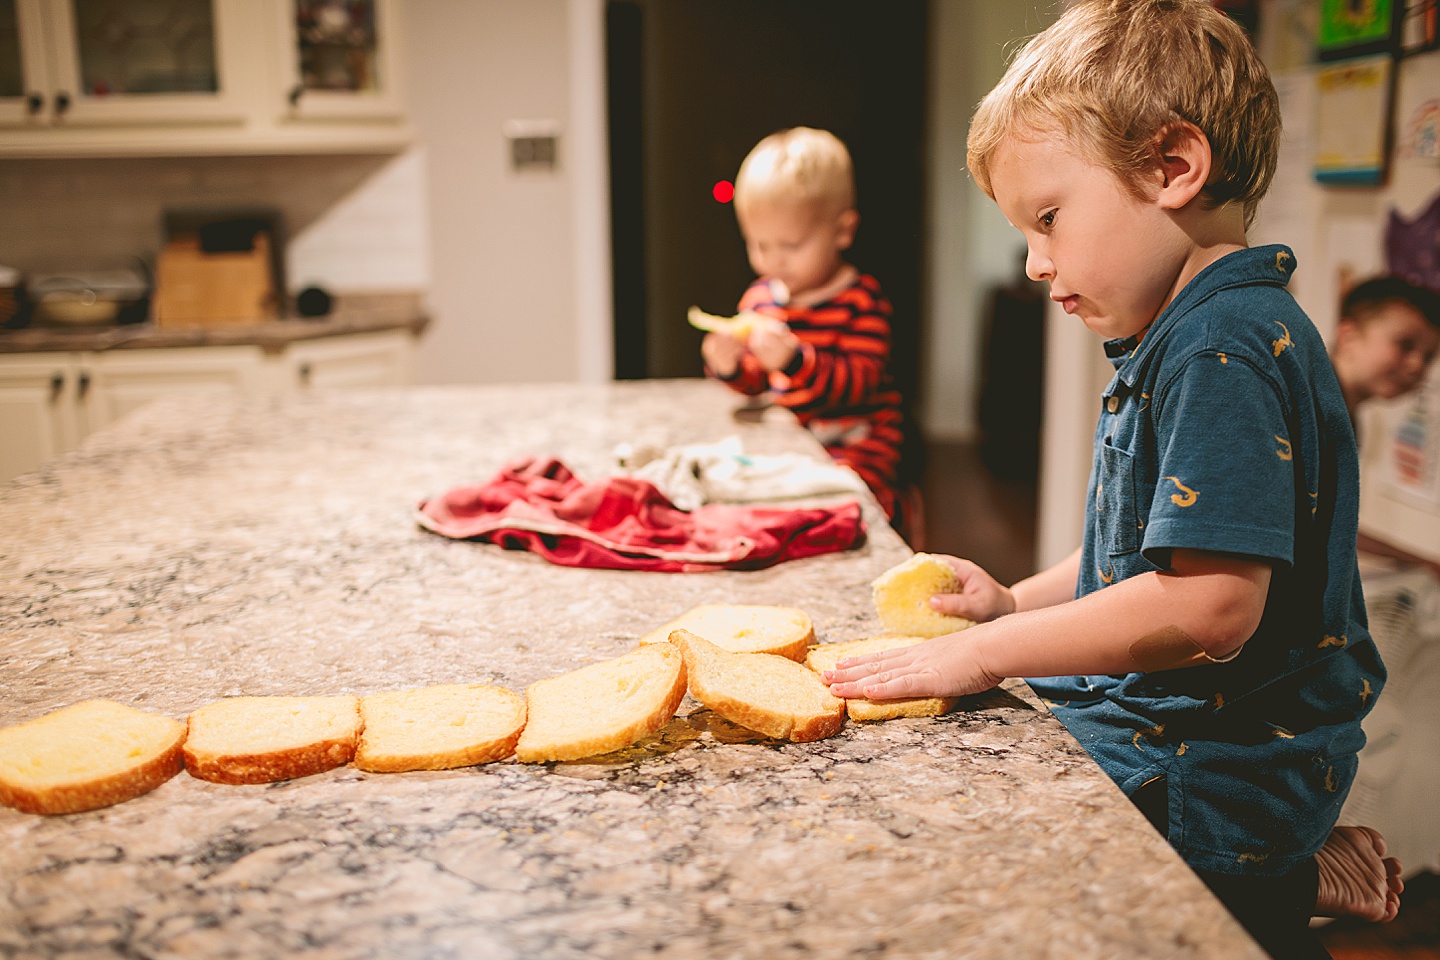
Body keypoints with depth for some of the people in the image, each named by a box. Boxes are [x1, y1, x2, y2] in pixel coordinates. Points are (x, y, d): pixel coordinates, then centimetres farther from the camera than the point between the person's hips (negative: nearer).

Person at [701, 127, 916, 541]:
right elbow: (756, 383, 12)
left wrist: (794, 360, -38)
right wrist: (730, 366, -11)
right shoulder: (761, 295, 5)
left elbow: (860, 383, -24)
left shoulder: (861, 301, -12)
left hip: (854, 447, -6)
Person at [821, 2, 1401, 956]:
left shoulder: (1225, 348, -20)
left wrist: (988, 653, -20)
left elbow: (1208, 603, -28)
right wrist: (1019, 602, 9)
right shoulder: (1179, 339, 11)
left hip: (1217, 781, -9)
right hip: (1157, 733, 9)